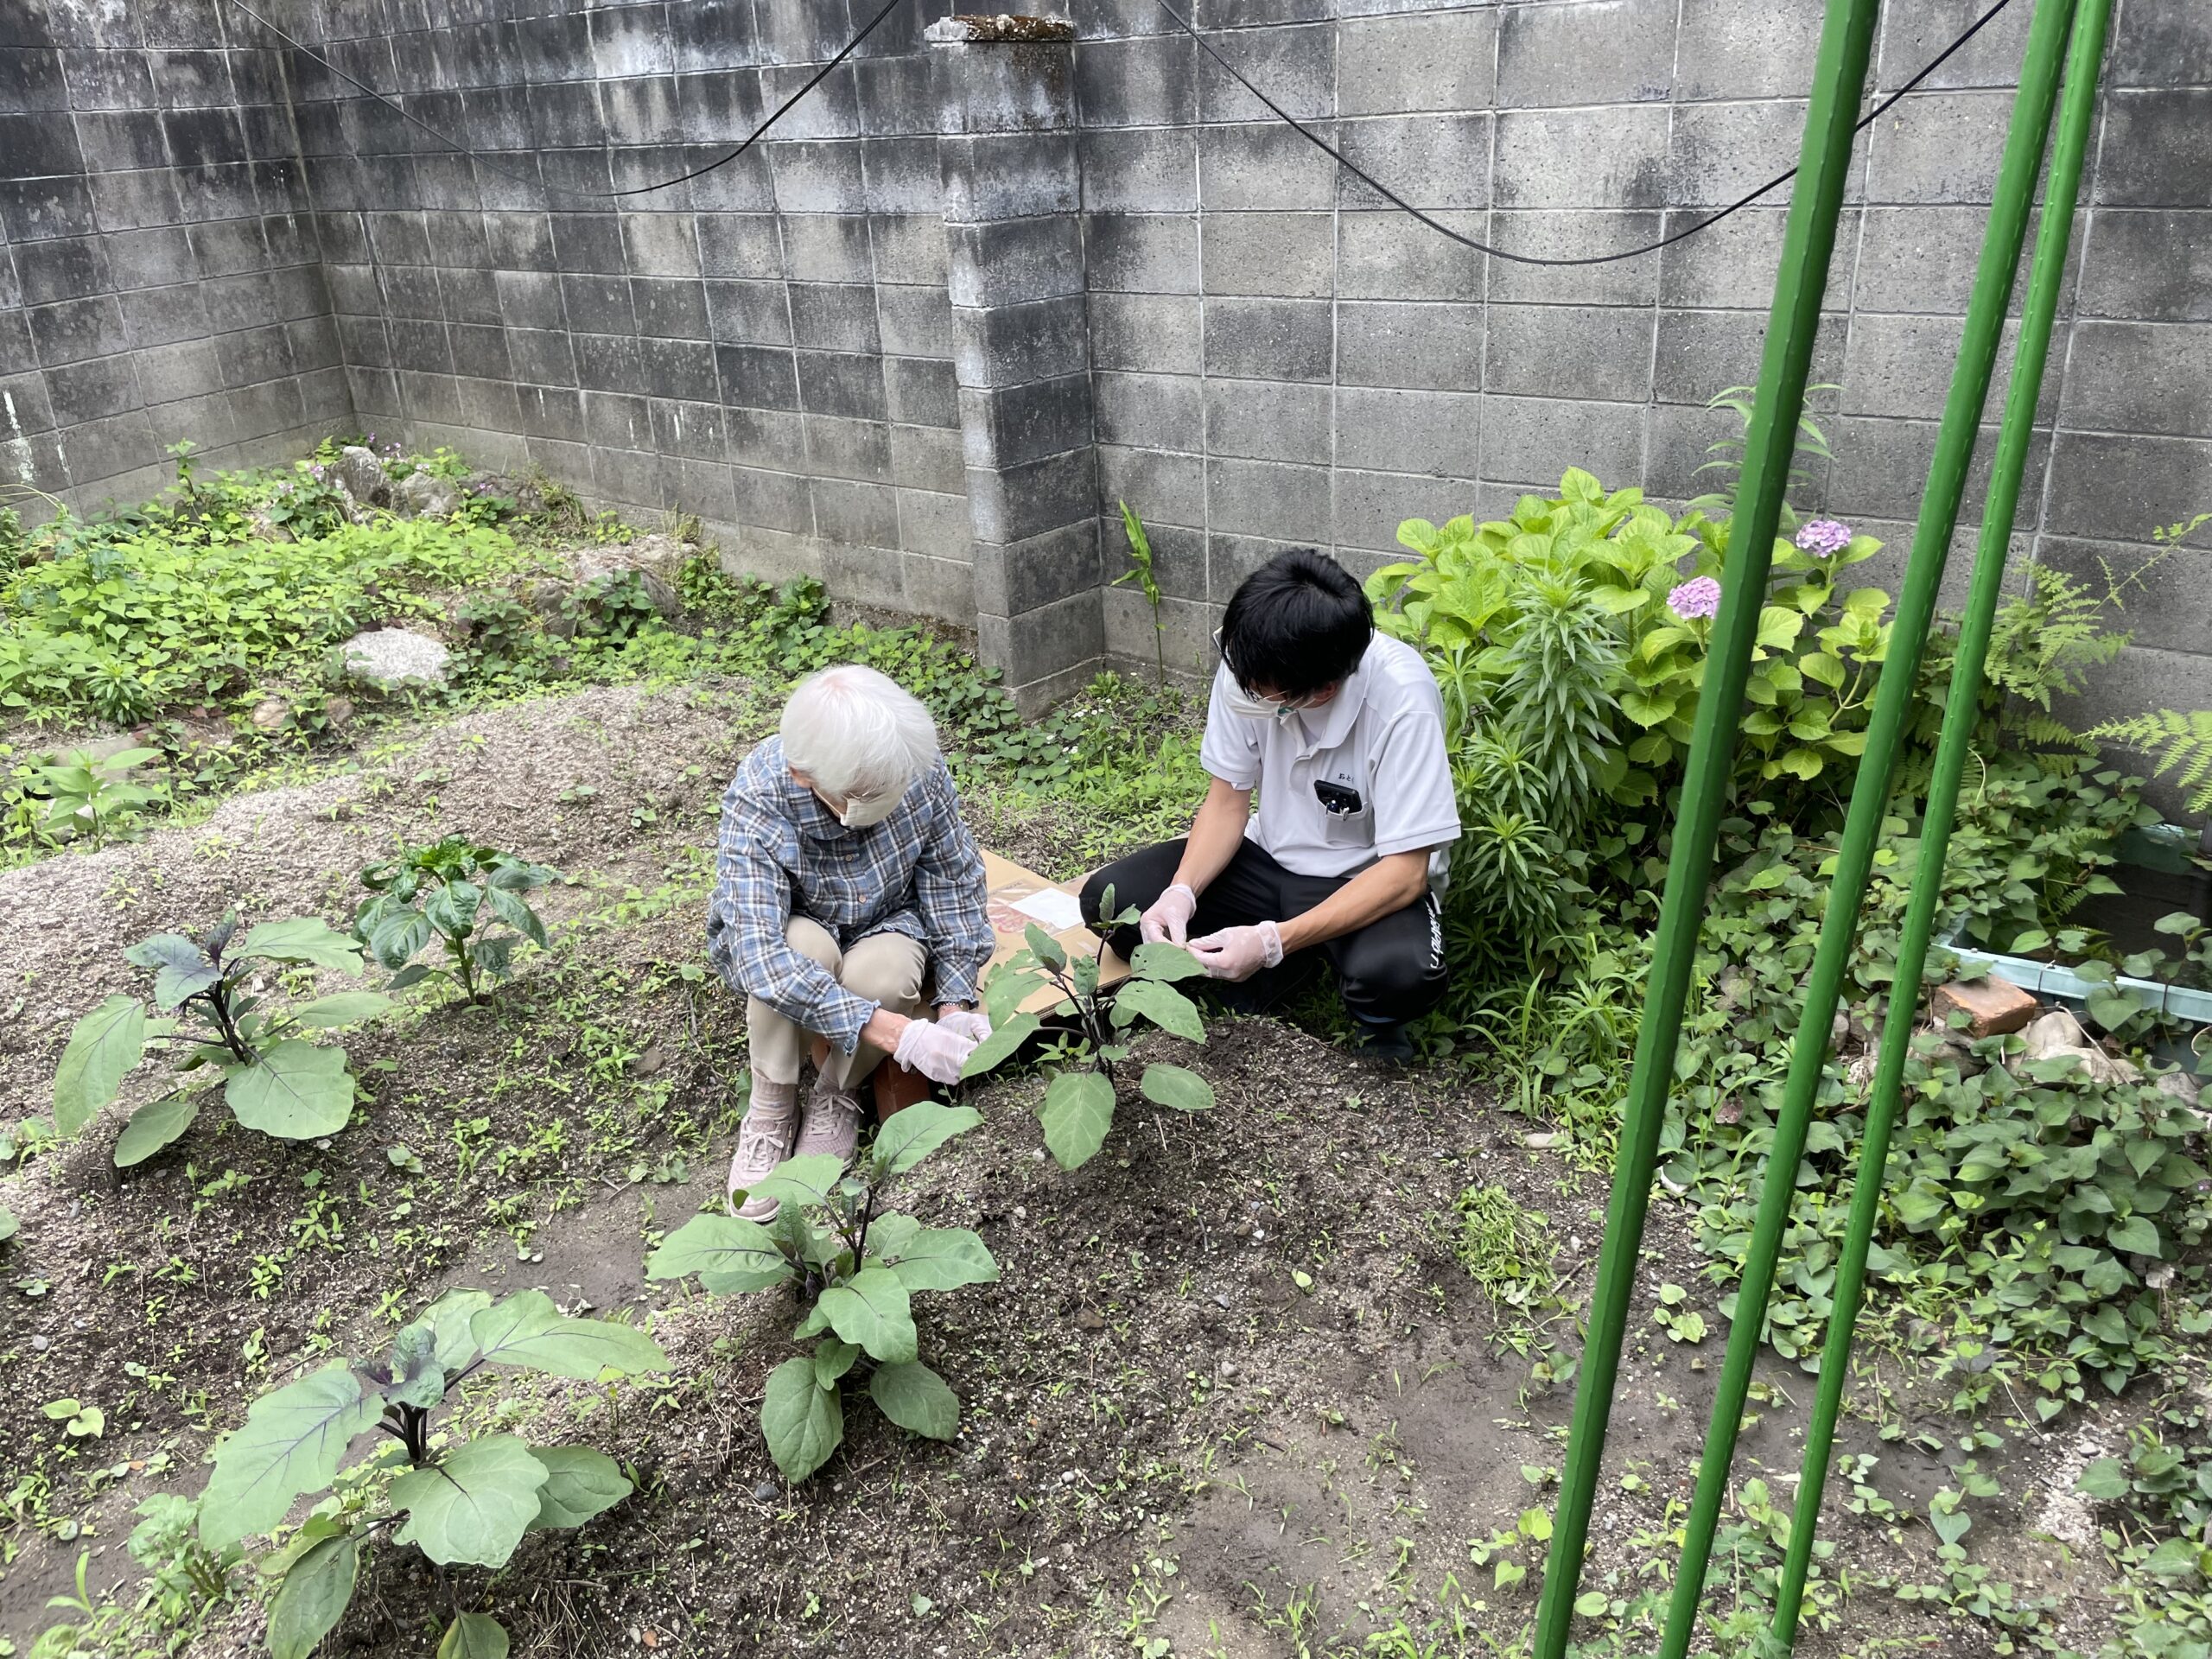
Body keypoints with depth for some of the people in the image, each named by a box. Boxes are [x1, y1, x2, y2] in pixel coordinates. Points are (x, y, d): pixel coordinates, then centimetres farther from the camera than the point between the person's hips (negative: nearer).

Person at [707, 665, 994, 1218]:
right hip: (788, 930, -1)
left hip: (888, 925, 2)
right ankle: (770, 1115, -12)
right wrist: (895, 1033, -49)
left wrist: (955, 1004, -22)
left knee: (881, 972, -33)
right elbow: (760, 955, -42)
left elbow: (955, 882, -12)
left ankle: (837, 1095, -1)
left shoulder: (920, 767, -27)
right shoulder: (757, 800, -34)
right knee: (803, 946, -36)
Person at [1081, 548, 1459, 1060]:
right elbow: (1228, 801, -4)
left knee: (1399, 970, -39)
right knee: (1108, 900, -14)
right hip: (1272, 856, 5)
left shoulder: (1403, 703, -30)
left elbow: (1405, 872, -27)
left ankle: (1378, 1024, 0)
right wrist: (1181, 893, -22)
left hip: (1369, 879, -5)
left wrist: (1274, 941, -34)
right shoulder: (1250, 664, -17)